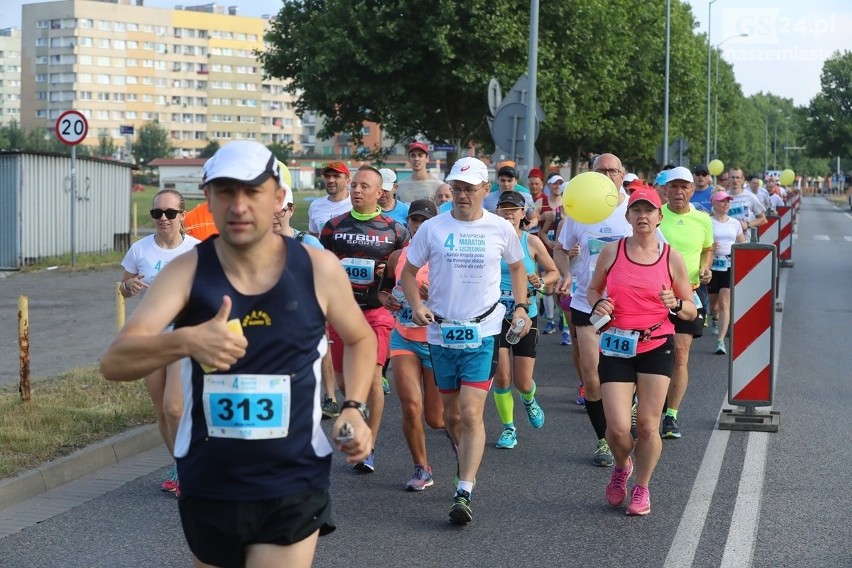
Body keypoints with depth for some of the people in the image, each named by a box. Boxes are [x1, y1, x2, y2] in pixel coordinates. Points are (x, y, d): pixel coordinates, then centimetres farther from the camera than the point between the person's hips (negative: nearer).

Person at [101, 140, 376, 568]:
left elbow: (360, 340, 14)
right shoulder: (186, 272, -9)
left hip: (292, 489, -1)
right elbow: (114, 362, -21)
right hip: (206, 488, 2)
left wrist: (355, 408, -4)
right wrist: (184, 341, -40)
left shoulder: (318, 269, -7)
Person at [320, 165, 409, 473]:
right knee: (343, 378, 8)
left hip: (376, 311, -3)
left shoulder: (394, 230, 1)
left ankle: (369, 448, -4)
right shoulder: (334, 226, 6)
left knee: (372, 376, -11)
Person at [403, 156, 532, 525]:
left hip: (482, 332, -2)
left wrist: (521, 307, 5)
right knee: (451, 415, 13)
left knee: (471, 413, -14)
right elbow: (408, 272, 8)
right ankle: (465, 457, 42)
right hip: (441, 331, 2)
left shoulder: (500, 229, 0)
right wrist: (416, 305, -10)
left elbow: (517, 267, 18)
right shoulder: (432, 228, 0)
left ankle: (464, 492, -13)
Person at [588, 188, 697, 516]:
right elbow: (593, 289, 18)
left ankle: (642, 488, 21)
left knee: (648, 426, -2)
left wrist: (675, 304, -13)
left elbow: (691, 311, 9)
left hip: (657, 347, 0)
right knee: (618, 427, -8)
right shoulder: (612, 251, 3)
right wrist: (598, 304, -5)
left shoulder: (671, 258, 3)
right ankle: (622, 466, 27)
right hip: (616, 347, 0)